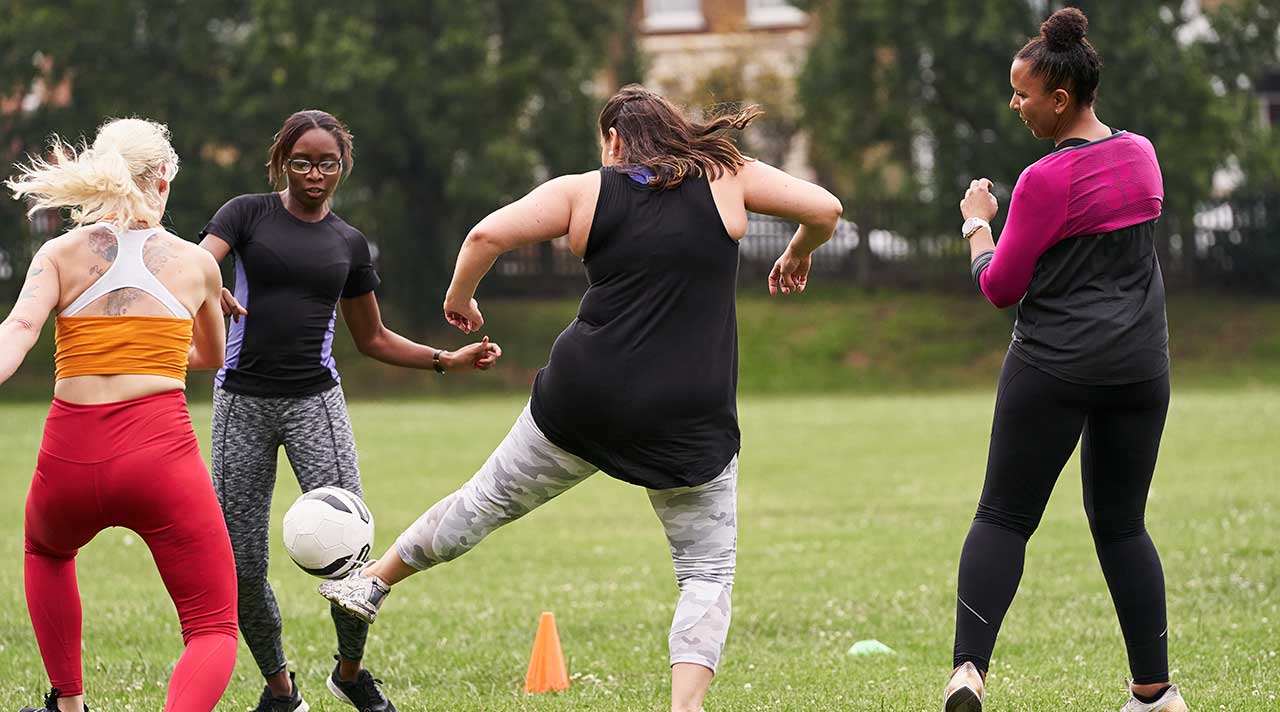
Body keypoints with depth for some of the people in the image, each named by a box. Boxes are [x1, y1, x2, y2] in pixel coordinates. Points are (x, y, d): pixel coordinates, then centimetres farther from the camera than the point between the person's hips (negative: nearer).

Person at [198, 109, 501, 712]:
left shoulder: (349, 243, 14)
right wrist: (211, 293, -35)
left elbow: (372, 339, 23)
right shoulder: (248, 213, 5)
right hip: (243, 401, -1)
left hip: (314, 401, 1)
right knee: (240, 565, -2)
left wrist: (447, 360, 11)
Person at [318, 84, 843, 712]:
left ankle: (372, 583, 38)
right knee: (708, 574, 9)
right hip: (692, 425, -1)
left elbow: (488, 234, -6)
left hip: (584, 400, 2)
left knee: (489, 499, 22)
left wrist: (459, 297, 12)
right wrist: (797, 256, 22)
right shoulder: (727, 177, 3)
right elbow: (825, 209, 1)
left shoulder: (583, 191, 2)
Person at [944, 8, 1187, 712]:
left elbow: (1000, 287, -7)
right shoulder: (1142, 154, 7)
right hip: (1140, 364, 6)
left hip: (1055, 365, -6)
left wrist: (976, 222, 8)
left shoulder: (1046, 180, -13)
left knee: (1003, 518, 0)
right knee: (1122, 525, 13)